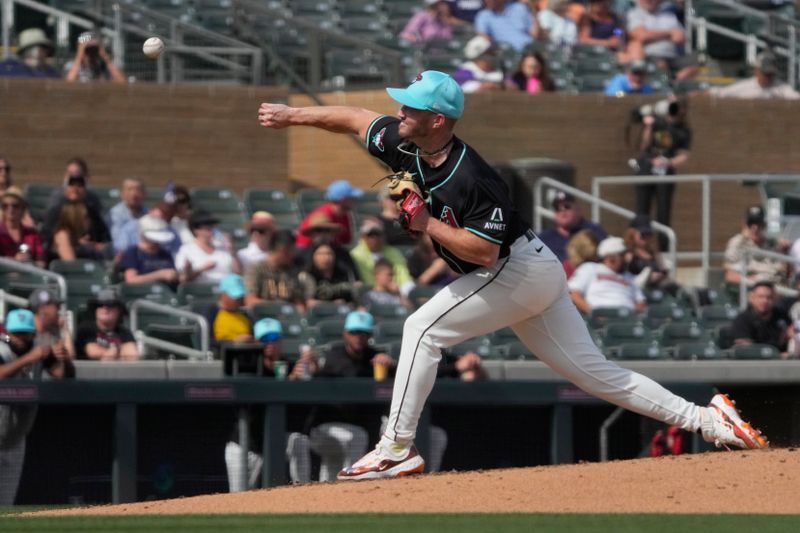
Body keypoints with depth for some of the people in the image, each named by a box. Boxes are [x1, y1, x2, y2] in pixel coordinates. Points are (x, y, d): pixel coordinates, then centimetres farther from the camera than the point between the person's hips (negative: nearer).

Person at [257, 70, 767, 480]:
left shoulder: (471, 178, -26)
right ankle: (706, 420, 10)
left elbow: (483, 249, -28)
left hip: (519, 271, -10)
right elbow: (357, 118, 13)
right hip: (529, 276, 10)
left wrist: (426, 223, -22)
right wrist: (292, 115, 15)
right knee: (595, 372, 10)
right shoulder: (408, 147, -1)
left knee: (424, 329, -12)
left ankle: (397, 449, -11)